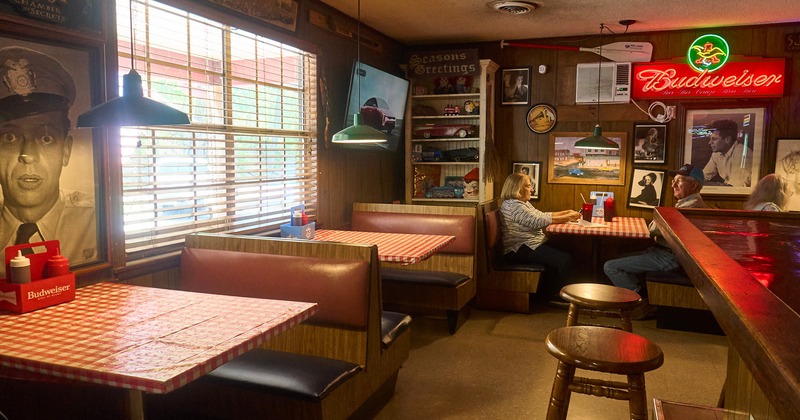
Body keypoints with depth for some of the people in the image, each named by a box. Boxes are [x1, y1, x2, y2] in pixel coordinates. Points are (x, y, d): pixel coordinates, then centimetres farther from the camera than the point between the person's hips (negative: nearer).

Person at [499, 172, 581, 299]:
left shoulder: (524, 203, 17)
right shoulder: (513, 205, -18)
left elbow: (542, 215, 19)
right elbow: (539, 221, -22)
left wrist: (566, 212, 9)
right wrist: (567, 218, -15)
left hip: (531, 245, 11)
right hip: (521, 250, -11)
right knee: (564, 260, -16)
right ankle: (549, 295, 3)